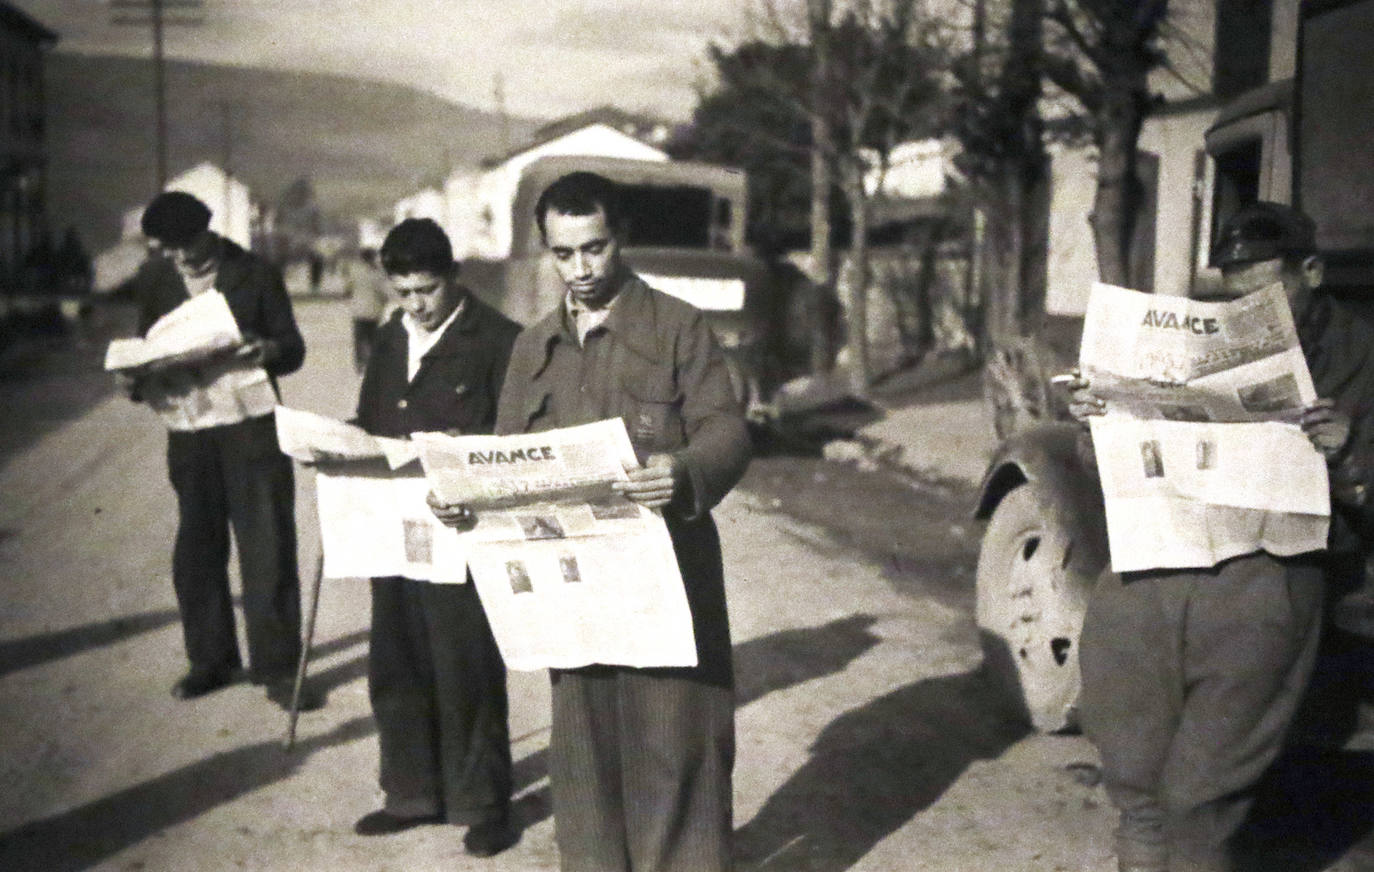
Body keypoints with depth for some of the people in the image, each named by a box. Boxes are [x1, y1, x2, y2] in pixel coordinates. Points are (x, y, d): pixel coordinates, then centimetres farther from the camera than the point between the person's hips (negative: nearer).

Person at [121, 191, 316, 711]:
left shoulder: (254, 274, 0)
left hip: (252, 424, -3)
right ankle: (210, 660, 23)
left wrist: (268, 350, -21)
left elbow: (294, 350, 2)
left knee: (267, 546, -3)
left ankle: (277, 667, 6)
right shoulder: (153, 279, 9)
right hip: (187, 429, 3)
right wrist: (135, 381, -5)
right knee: (196, 550, 8)